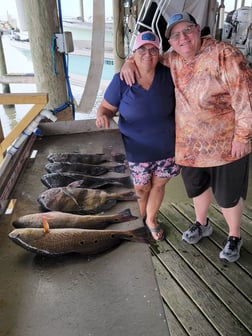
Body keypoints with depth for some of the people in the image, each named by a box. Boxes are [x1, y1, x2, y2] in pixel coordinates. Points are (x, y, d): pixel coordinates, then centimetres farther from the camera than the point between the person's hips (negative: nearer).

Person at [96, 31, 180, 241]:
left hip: (167, 148, 2)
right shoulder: (121, 80, -14)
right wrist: (102, 115, -28)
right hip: (135, 151, -2)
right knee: (140, 190, 16)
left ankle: (151, 220, 47)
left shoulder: (167, 75, -9)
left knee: (158, 185, 20)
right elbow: (107, 107, -5)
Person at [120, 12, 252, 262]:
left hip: (226, 142, -5)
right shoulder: (173, 59, 2)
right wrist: (130, 62, -2)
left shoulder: (224, 54, -17)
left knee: (227, 194, 8)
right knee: (196, 187, 22)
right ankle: (202, 224, 49)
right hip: (190, 142, 6)